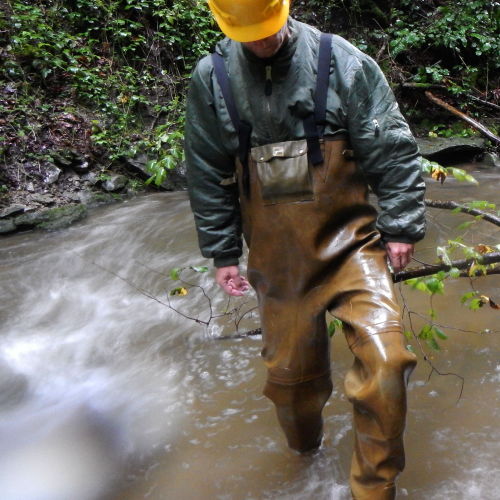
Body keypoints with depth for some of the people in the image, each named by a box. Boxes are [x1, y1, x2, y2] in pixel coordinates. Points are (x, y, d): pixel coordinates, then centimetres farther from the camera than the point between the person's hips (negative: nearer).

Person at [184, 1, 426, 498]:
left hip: (347, 243, -2)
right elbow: (207, 175, 6)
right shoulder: (211, 78, -1)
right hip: (277, 260, 3)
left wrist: (400, 228, -5)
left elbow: (392, 152, -4)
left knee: (383, 360, -17)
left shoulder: (342, 62, -8)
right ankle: (304, 445, 49)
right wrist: (221, 253, 8)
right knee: (289, 368, 16)